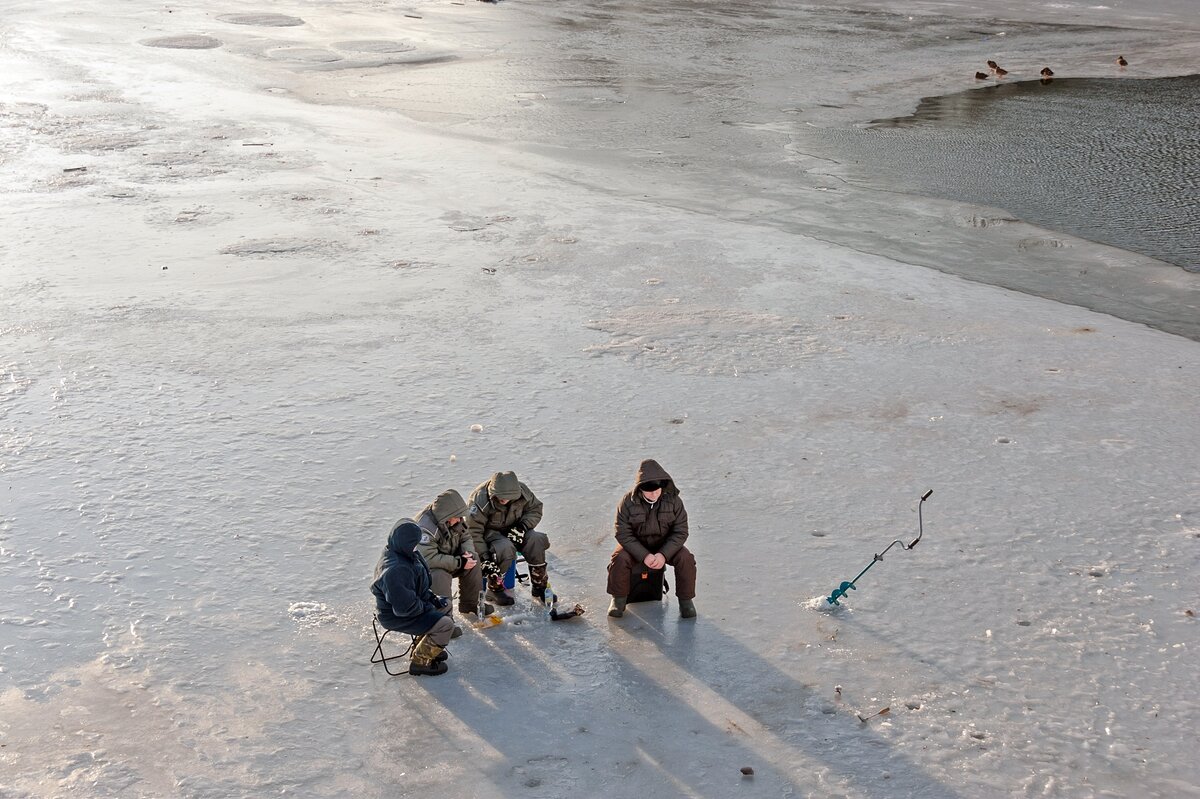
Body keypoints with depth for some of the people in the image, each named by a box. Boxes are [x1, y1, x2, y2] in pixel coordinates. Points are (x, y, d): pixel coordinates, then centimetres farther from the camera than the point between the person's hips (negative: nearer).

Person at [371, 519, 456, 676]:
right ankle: (419, 661, -1)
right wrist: (425, 606, -15)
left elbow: (420, 583, 16)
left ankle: (422, 646, 28)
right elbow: (404, 607, -33)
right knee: (446, 625, -18)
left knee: (445, 604, 22)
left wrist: (431, 597, 3)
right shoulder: (395, 570, -34)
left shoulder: (403, 554, -1)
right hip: (396, 617, -11)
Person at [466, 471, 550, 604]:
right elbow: (473, 532, -25)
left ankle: (539, 587, -9)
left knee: (536, 541, -22)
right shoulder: (480, 500, -27)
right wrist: (484, 557, -30)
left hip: (513, 529, 5)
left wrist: (522, 527, -17)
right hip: (489, 532, -5)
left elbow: (535, 509, 2)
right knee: (505, 548, -35)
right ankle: (494, 590, -16)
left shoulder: (522, 491, -14)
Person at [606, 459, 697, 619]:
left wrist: (663, 554, -27)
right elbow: (623, 534, -17)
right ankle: (619, 600, -6)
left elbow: (680, 532, -12)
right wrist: (644, 556, -29)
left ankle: (686, 600, -3)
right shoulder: (628, 502, -18)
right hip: (635, 545, -1)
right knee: (620, 559, -29)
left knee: (686, 559, -24)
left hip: (666, 545, 1)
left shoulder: (673, 500, -15)